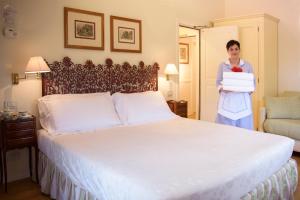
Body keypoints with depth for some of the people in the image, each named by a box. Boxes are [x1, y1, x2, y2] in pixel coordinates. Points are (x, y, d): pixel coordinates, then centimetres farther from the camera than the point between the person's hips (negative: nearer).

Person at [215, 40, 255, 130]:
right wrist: (222, 88, -16)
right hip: (227, 102, -1)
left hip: (242, 102, 1)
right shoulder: (222, 65, 6)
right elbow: (218, 82, 4)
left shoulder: (247, 65, 7)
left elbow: (253, 83, 9)